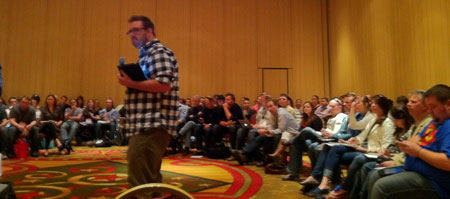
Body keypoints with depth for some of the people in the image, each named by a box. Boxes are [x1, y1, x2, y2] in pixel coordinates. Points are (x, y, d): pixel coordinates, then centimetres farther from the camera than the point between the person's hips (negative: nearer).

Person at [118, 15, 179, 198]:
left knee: (139, 183, -10)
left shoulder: (159, 52, -7)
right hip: (146, 125, 11)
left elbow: (164, 84, -21)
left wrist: (130, 83, -15)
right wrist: (129, 80, 12)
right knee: (150, 179, 18)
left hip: (152, 125, -11)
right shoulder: (146, 54, 24)